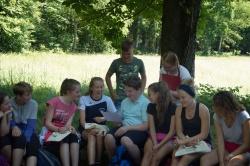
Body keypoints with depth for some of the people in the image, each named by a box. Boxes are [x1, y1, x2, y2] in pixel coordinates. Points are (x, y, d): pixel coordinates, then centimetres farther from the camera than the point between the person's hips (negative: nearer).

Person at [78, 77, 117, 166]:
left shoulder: (107, 100, 2)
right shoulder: (83, 99, -3)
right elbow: (82, 120, -11)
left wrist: (103, 118, -18)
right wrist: (89, 129, -31)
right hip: (86, 129, -1)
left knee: (99, 135, -32)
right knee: (91, 136, -33)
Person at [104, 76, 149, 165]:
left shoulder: (145, 103, -5)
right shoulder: (124, 102, 18)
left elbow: (146, 126, -10)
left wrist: (128, 128, -16)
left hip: (139, 131, -6)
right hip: (124, 128, 6)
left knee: (125, 140, -36)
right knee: (108, 137, -24)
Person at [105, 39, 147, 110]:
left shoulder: (139, 62, 0)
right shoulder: (116, 63, -4)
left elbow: (144, 77, 14)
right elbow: (108, 77, 8)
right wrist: (112, 93, 2)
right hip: (119, 100, -1)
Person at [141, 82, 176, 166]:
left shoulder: (173, 107, -11)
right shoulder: (151, 107, 3)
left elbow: (172, 131, -11)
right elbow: (152, 128, -1)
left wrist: (159, 145, -17)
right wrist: (155, 144, -17)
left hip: (169, 138, -3)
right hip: (155, 136, 4)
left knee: (156, 157, -28)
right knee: (147, 154, -26)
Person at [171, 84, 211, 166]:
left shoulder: (202, 109, -13)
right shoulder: (179, 109, 1)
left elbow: (204, 134, -13)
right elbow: (179, 131, 2)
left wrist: (185, 141, -22)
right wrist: (185, 141, -20)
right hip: (186, 142, 4)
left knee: (186, 158, -32)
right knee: (175, 155, -29)